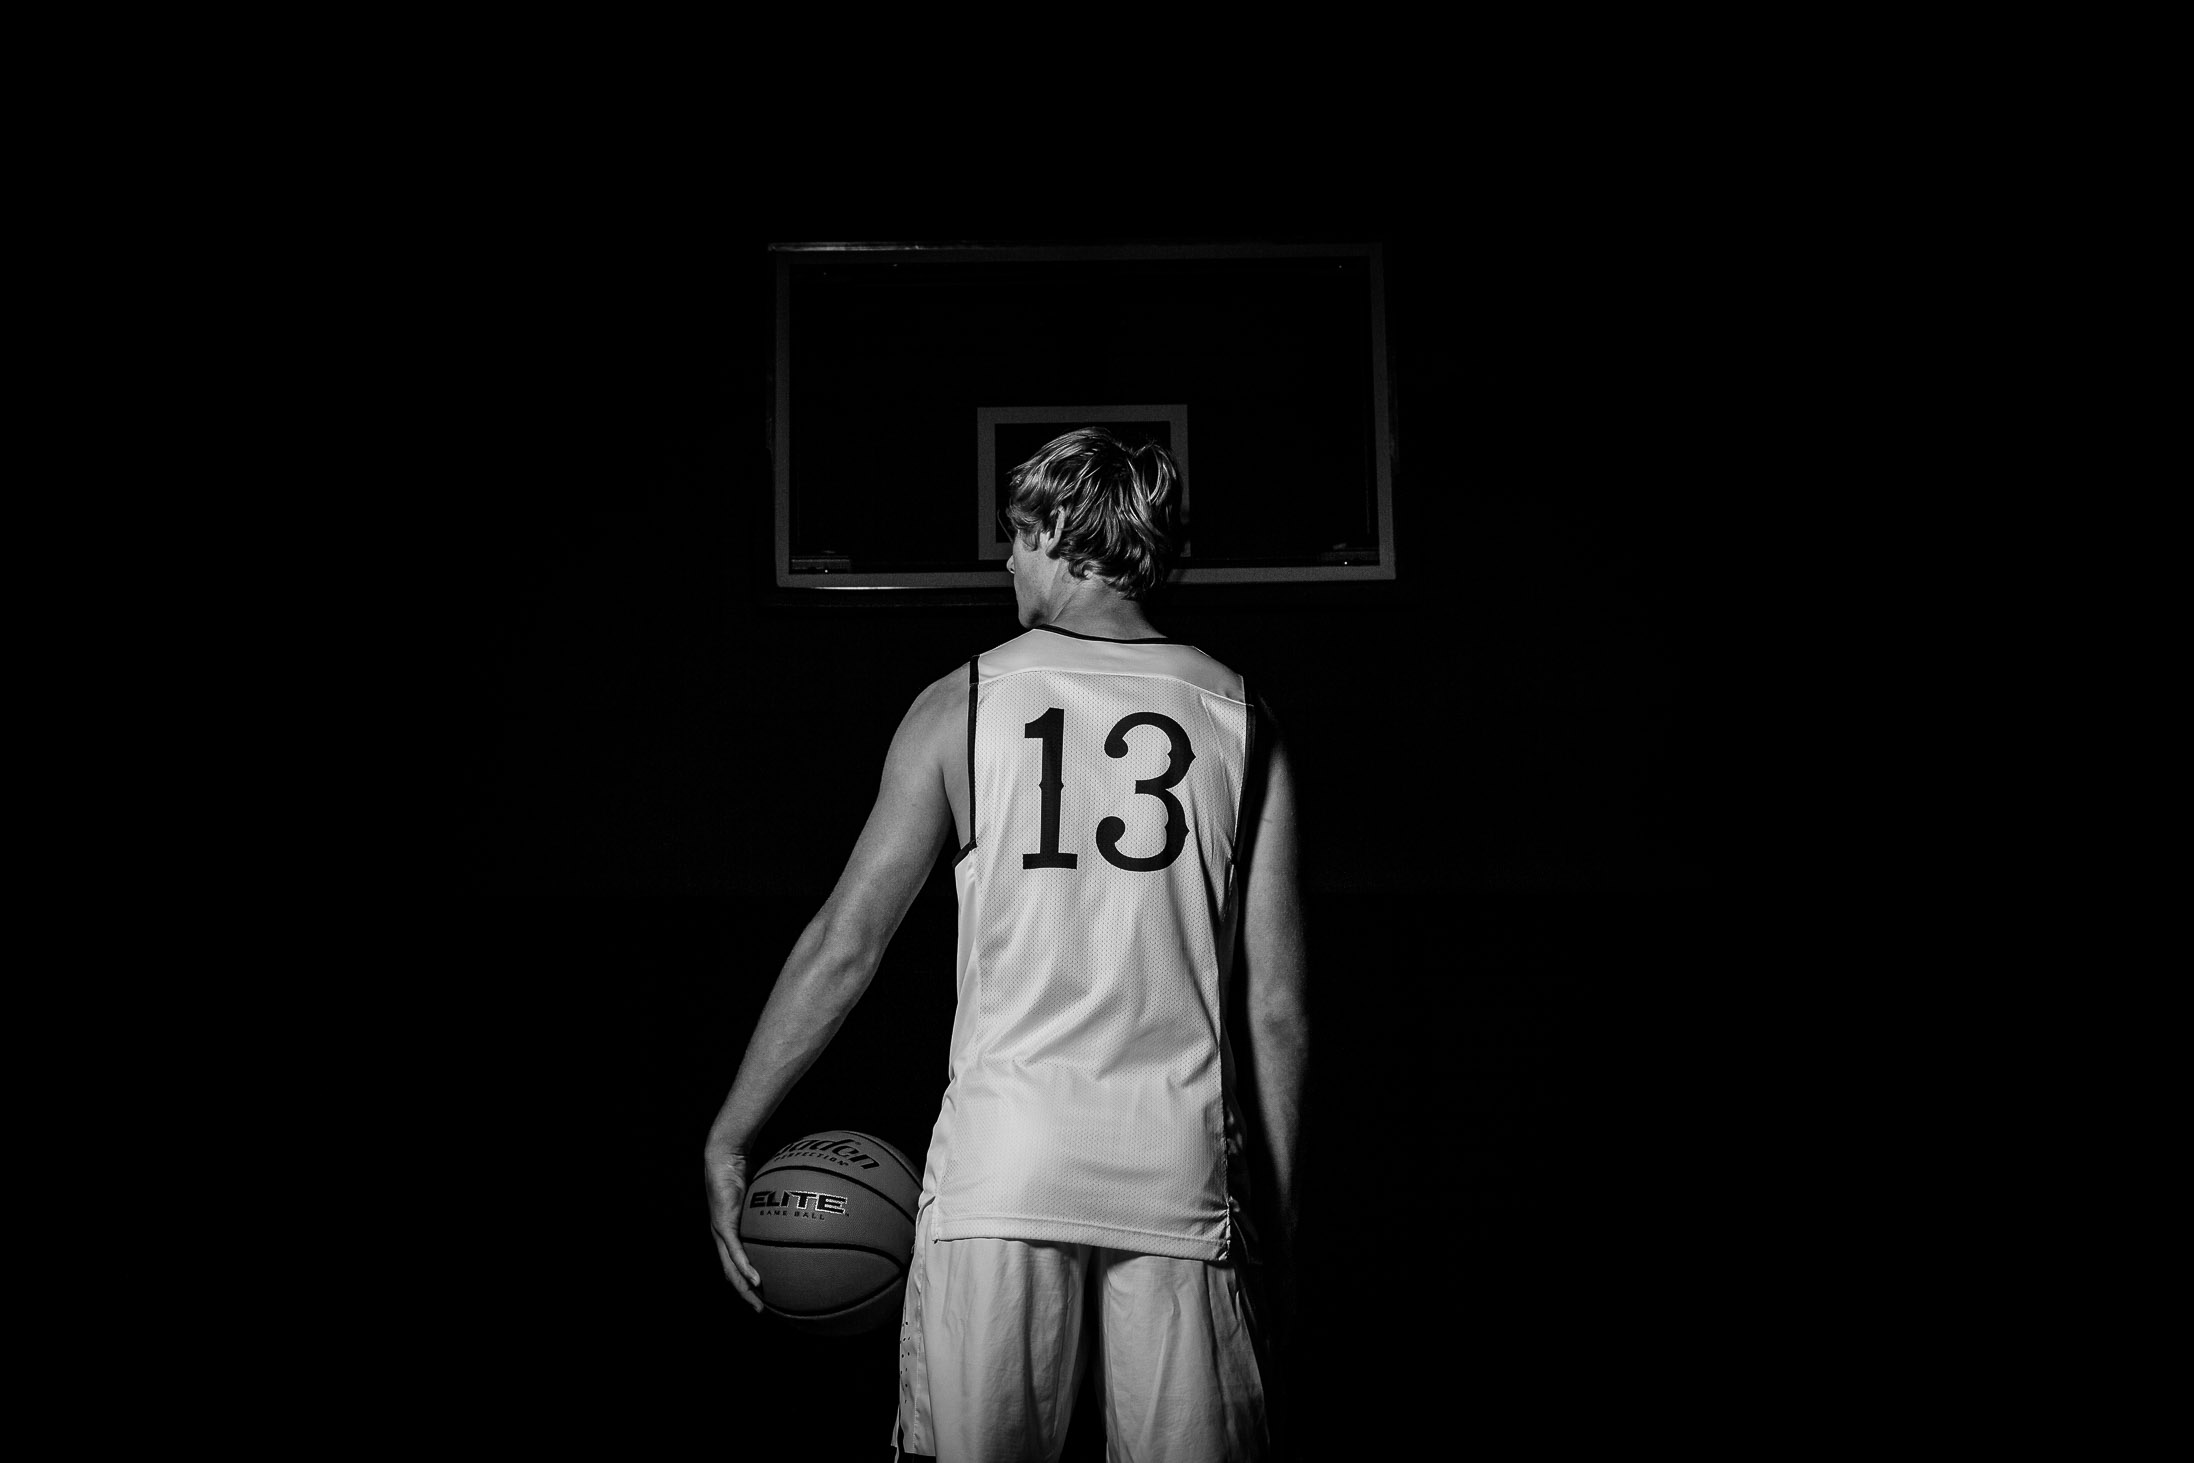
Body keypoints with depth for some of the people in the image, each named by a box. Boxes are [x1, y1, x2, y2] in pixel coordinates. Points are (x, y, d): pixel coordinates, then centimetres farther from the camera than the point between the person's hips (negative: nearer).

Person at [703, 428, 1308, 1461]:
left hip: (1000, 1166, -1)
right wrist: (1279, 1225, 12)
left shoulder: (962, 705, 3)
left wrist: (728, 1141, 10)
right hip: (1179, 1175, 1)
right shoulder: (1241, 722, 6)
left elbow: (844, 944, 2)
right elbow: (1275, 1006, 4)